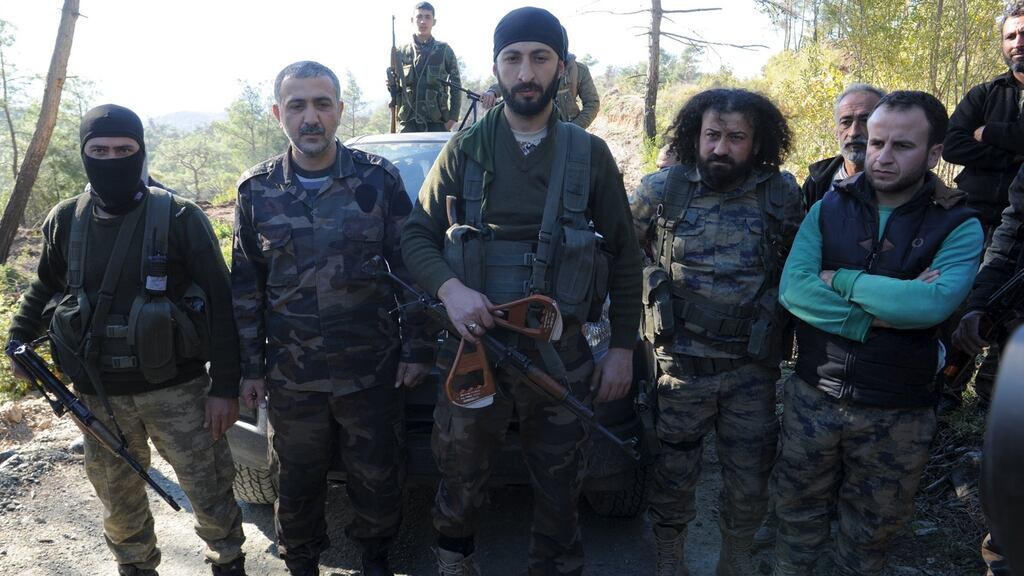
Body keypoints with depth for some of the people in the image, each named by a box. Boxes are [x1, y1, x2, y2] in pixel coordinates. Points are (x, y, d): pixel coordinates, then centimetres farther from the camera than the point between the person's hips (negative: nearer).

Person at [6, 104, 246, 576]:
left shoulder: (179, 218, -10)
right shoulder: (65, 222, 2)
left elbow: (220, 304, -10)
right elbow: (44, 287, 22)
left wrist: (224, 386, -12)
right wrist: (20, 338, 9)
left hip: (175, 389, -3)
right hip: (99, 395, 4)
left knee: (209, 491, 6)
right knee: (118, 500, 18)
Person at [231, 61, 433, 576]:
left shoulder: (379, 179, -4)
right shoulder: (257, 190, 1)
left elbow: (408, 268, -1)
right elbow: (246, 287, 6)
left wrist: (415, 348, -3)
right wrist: (251, 366, 5)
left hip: (372, 369, -1)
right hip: (291, 376, 2)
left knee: (377, 475, 14)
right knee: (297, 481, 16)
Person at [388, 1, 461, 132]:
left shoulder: (444, 51, 4)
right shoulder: (401, 52, 9)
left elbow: (455, 86, 4)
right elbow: (396, 89, 16)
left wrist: (453, 117, -4)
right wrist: (392, 84, -8)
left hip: (437, 123, -2)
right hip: (409, 123, 2)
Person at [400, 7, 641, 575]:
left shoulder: (589, 154, 3)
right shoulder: (465, 149, 2)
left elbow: (624, 256, 7)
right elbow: (416, 236, 2)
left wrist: (623, 346, 3)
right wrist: (450, 288, -18)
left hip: (560, 353, 1)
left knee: (559, 490, 13)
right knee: (461, 484, 10)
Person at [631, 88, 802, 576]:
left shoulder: (783, 194, -1)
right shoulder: (662, 189, -4)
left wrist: (785, 335, 6)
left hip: (754, 368, 1)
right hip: (682, 365, -1)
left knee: (750, 482, 14)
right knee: (674, 473, 13)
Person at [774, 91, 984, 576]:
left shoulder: (959, 226, -8)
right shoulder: (829, 208, -2)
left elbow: (934, 302, -27)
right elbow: (793, 289, -16)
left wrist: (840, 279, -18)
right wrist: (880, 314, -23)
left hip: (896, 414, -1)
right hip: (812, 397, 2)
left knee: (871, 531, 19)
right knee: (797, 511, 20)